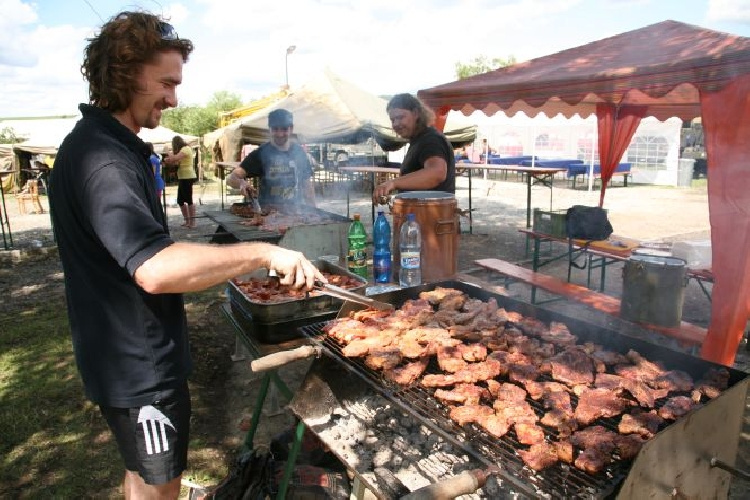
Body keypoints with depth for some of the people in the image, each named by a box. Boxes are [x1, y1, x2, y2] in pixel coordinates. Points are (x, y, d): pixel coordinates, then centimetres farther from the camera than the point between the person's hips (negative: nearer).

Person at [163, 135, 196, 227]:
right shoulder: (183, 150, 21)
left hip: (187, 177, -10)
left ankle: (192, 222, -3)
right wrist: (170, 160, -5)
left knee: (188, 200, -7)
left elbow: (175, 158, -23)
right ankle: (187, 221, 18)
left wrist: (167, 159, -5)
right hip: (182, 178, 10)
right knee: (180, 200, 11)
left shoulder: (186, 149, -9)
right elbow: (176, 162, 12)